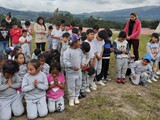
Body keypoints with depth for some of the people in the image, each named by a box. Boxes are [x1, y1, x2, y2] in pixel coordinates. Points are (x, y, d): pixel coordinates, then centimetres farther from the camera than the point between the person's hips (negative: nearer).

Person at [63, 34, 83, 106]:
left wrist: (81, 63, 3)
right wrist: (73, 67, -30)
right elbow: (65, 61, -25)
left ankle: (76, 97, 37)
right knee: (71, 87, 6)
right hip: (70, 72, -6)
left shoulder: (79, 50, 2)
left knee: (78, 85, 18)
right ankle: (71, 99, 24)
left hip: (78, 72, 7)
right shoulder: (67, 51, -20)